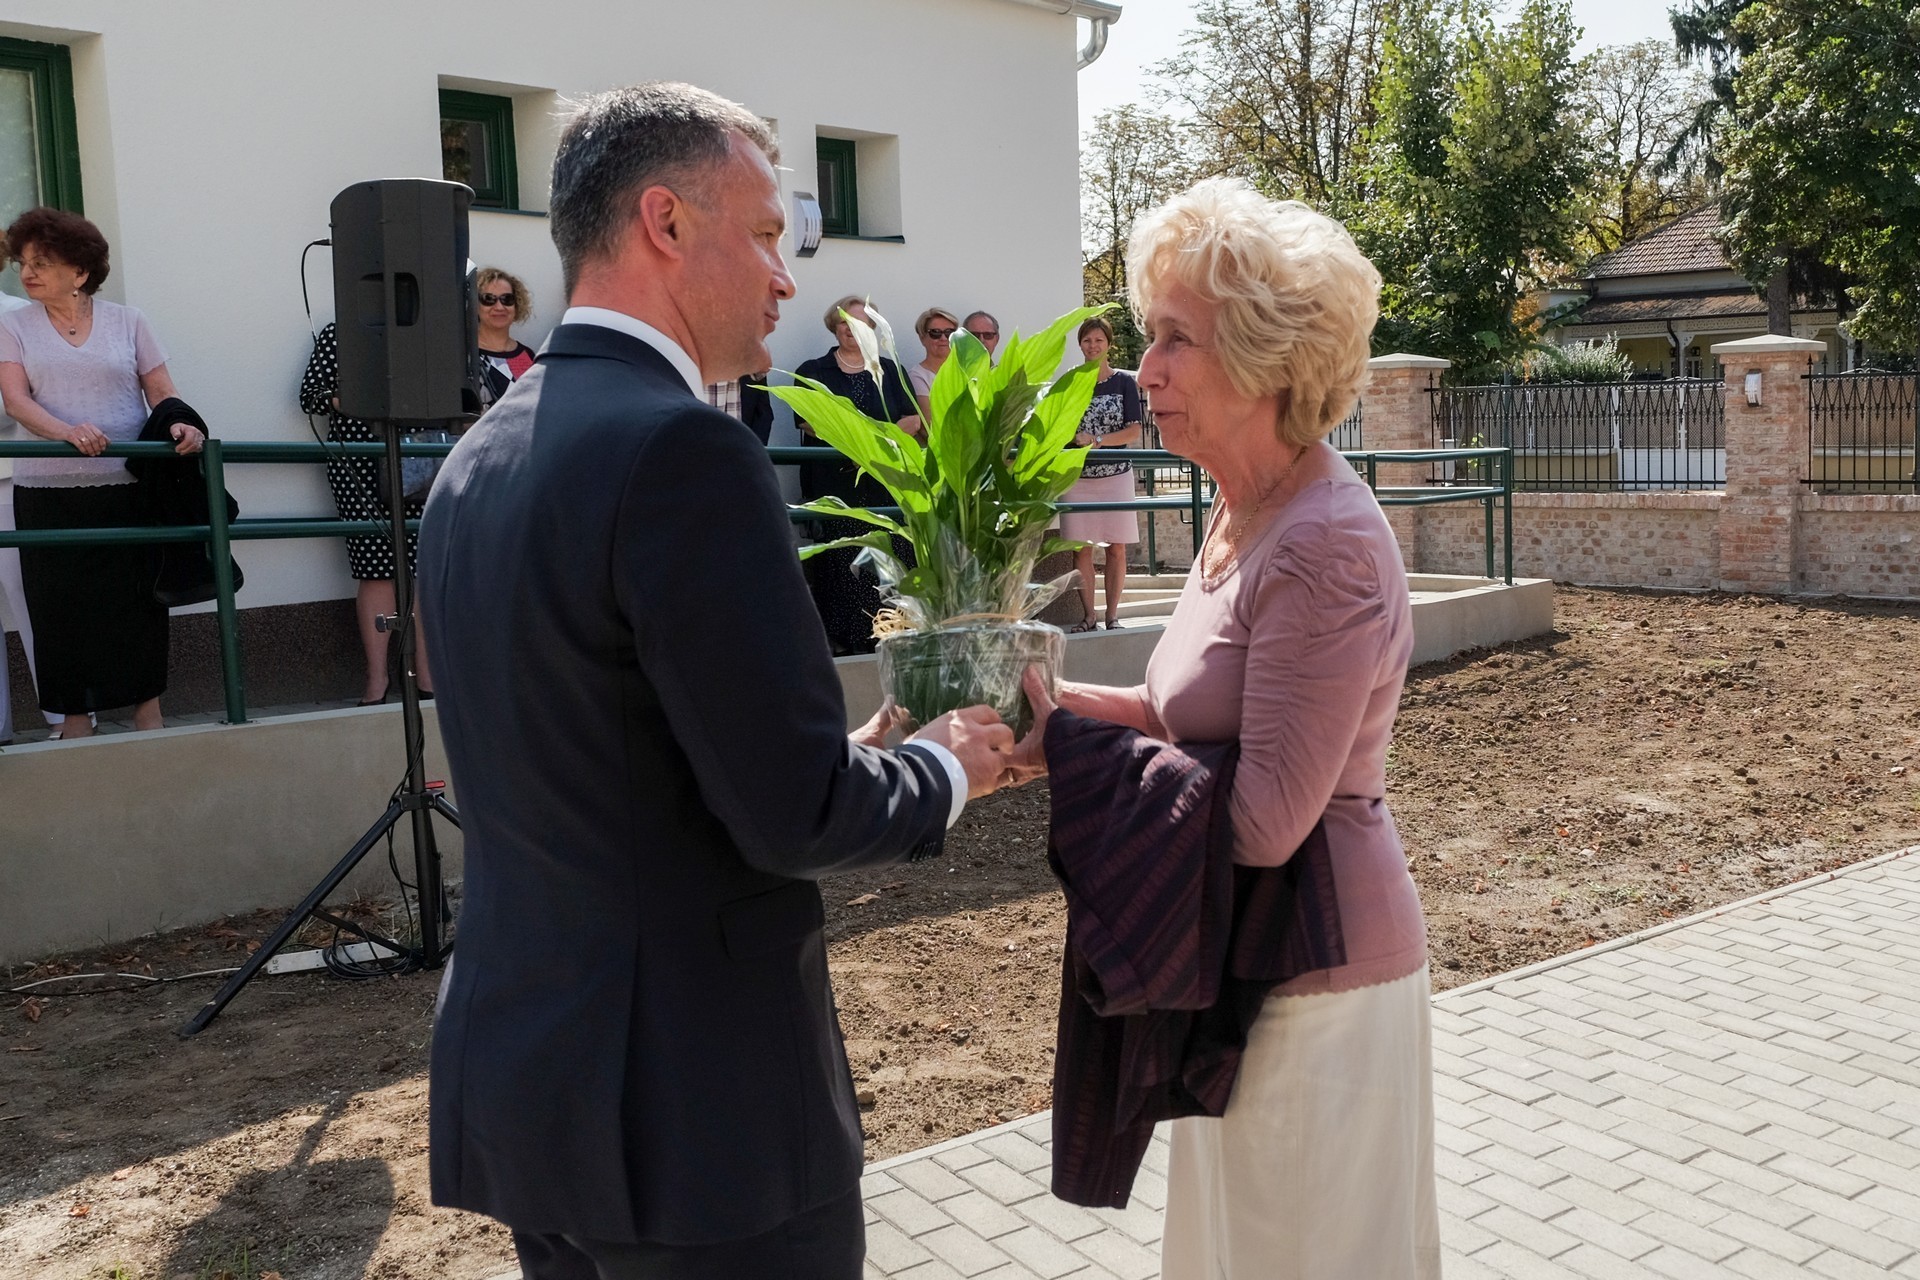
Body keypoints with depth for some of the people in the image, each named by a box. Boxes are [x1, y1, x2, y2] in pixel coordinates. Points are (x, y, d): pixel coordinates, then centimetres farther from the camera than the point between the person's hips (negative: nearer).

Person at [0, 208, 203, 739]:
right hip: (49, 492, 0)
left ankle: (148, 713, 13)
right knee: (63, 609, 1)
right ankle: (75, 720, 11)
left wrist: (179, 425, -18)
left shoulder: (127, 322, 9)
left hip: (128, 487, 0)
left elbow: (162, 393, 5)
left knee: (139, 604, 2)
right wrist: (69, 432, -25)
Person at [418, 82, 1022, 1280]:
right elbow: (798, 813, -21)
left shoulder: (479, 459, 7)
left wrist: (849, 761, 16)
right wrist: (944, 765, -1)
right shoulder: (683, 449, -20)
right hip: (698, 1105, -8)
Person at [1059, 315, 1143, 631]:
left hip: (1116, 474, -1)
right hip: (1077, 476, 1)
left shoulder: (1124, 382, 2)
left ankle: (1112, 615, 7)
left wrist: (1097, 441, -15)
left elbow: (1133, 431, -4)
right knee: (1081, 547, 0)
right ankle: (1088, 616, 7)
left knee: (1116, 547, 0)